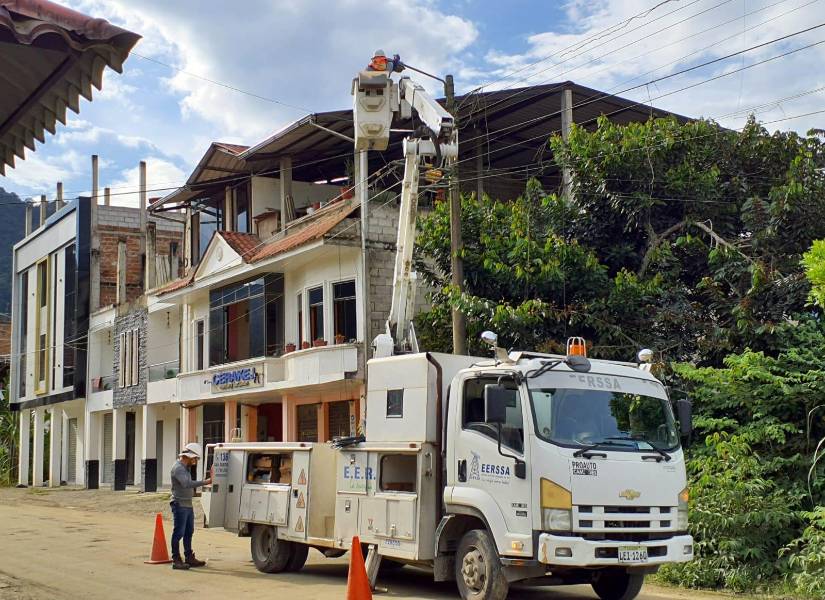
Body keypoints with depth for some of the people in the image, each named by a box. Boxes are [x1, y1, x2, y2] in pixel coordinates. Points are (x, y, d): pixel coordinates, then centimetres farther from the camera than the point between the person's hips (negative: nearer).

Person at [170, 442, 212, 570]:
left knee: (188, 532, 15)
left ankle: (189, 558, 23)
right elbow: (186, 484, -29)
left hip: (188, 505, 10)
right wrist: (205, 482, -33)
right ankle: (176, 560, -3)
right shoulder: (178, 468, -15)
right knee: (178, 533, -6)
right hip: (180, 505, -10)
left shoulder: (185, 468, 18)